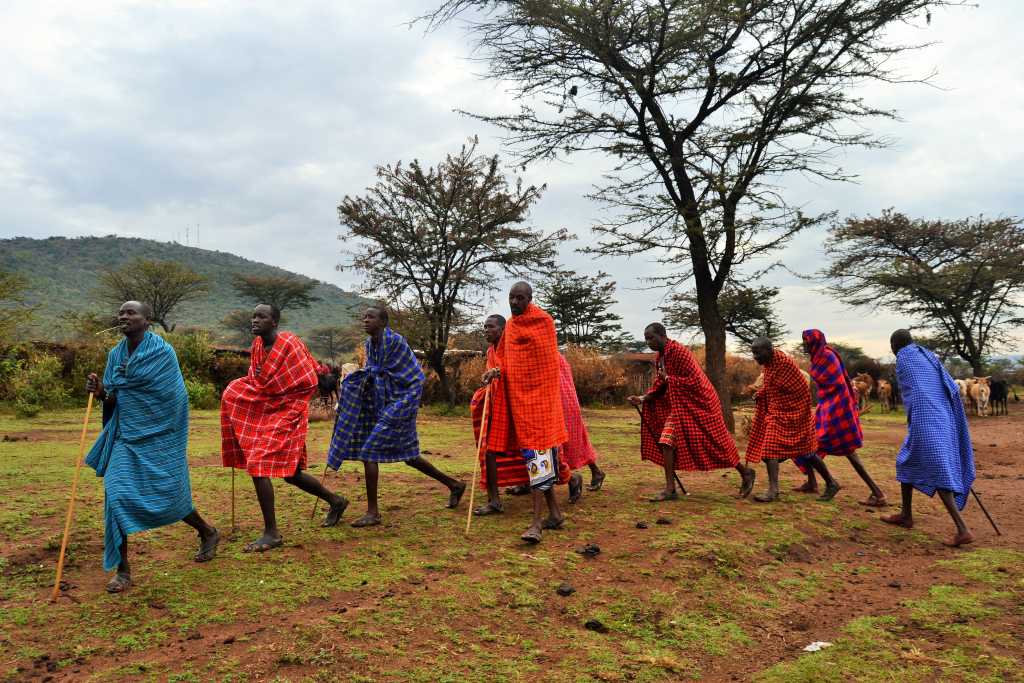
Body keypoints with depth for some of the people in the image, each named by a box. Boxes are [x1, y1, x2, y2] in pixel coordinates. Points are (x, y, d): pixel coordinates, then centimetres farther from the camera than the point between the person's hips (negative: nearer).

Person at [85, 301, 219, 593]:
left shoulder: (162, 351, -12)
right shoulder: (116, 353, 7)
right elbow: (114, 399, 8)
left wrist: (110, 389, -7)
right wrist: (101, 392, -17)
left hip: (158, 438, -5)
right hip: (126, 436, 5)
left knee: (168, 495, 3)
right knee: (117, 494, -7)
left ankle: (208, 533, 32)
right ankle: (123, 569, 6)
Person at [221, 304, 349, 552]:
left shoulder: (289, 344, -17)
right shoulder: (257, 345, 5)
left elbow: (309, 384, -17)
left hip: (286, 415, -8)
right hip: (264, 412, 8)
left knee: (257, 466, -15)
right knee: (291, 473, 14)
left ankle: (272, 533, -4)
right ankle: (336, 501, 33)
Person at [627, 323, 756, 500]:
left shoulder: (679, 351, -22)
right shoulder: (660, 357, 5)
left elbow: (694, 381, -24)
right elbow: (662, 384, 12)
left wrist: (669, 378, -19)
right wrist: (643, 398, -2)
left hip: (698, 403, -8)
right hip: (679, 405, 8)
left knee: (715, 443, 3)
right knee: (666, 441, -4)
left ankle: (745, 472, 27)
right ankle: (670, 489, 0)